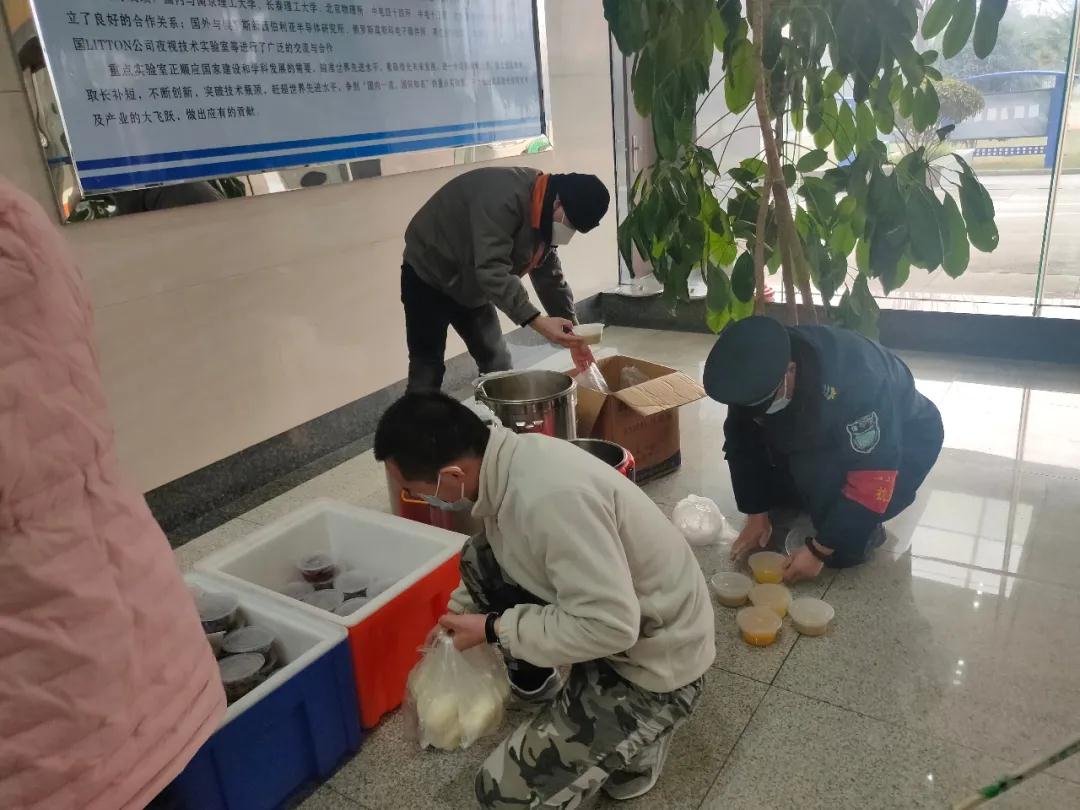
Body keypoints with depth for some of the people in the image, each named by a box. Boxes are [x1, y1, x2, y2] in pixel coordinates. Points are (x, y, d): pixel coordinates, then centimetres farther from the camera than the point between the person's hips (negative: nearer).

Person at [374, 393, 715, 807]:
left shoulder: (551, 496, -35)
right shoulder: (515, 458, -7)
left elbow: (611, 627, -31)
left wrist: (493, 630, -21)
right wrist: (459, 612, 13)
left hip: (656, 656, -8)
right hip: (608, 613, 8)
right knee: (478, 559, 6)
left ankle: (636, 736, 13)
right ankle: (538, 684, 25)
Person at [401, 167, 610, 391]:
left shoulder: (545, 217, -4)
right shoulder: (504, 197, -33)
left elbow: (550, 277, 5)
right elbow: (491, 270, -41)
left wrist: (572, 332, -1)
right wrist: (536, 321, -46)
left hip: (471, 286, 9)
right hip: (428, 278, -8)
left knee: (498, 365, 10)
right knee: (427, 371, -9)